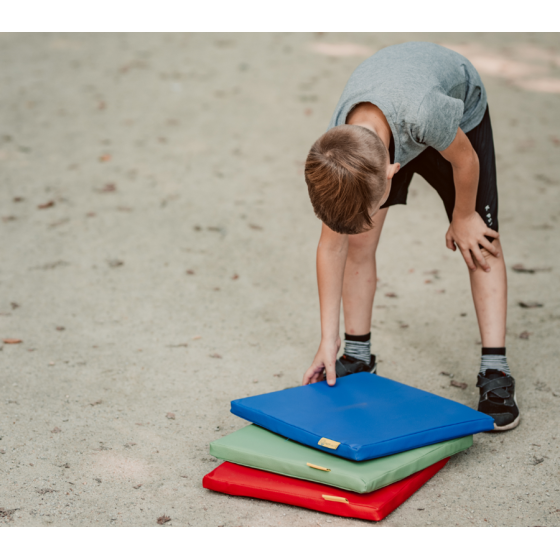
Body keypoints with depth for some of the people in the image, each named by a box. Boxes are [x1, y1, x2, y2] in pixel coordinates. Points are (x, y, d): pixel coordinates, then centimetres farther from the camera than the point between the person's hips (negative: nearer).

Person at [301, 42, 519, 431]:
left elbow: (465, 160, -25)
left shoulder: (424, 114, -50)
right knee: (357, 239, -8)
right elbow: (331, 245, -22)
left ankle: (495, 374, -4)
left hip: (461, 110, -2)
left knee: (481, 243, -8)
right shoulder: (335, 155, -34)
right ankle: (357, 358, 8)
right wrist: (328, 340, -18)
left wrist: (463, 217, -7)